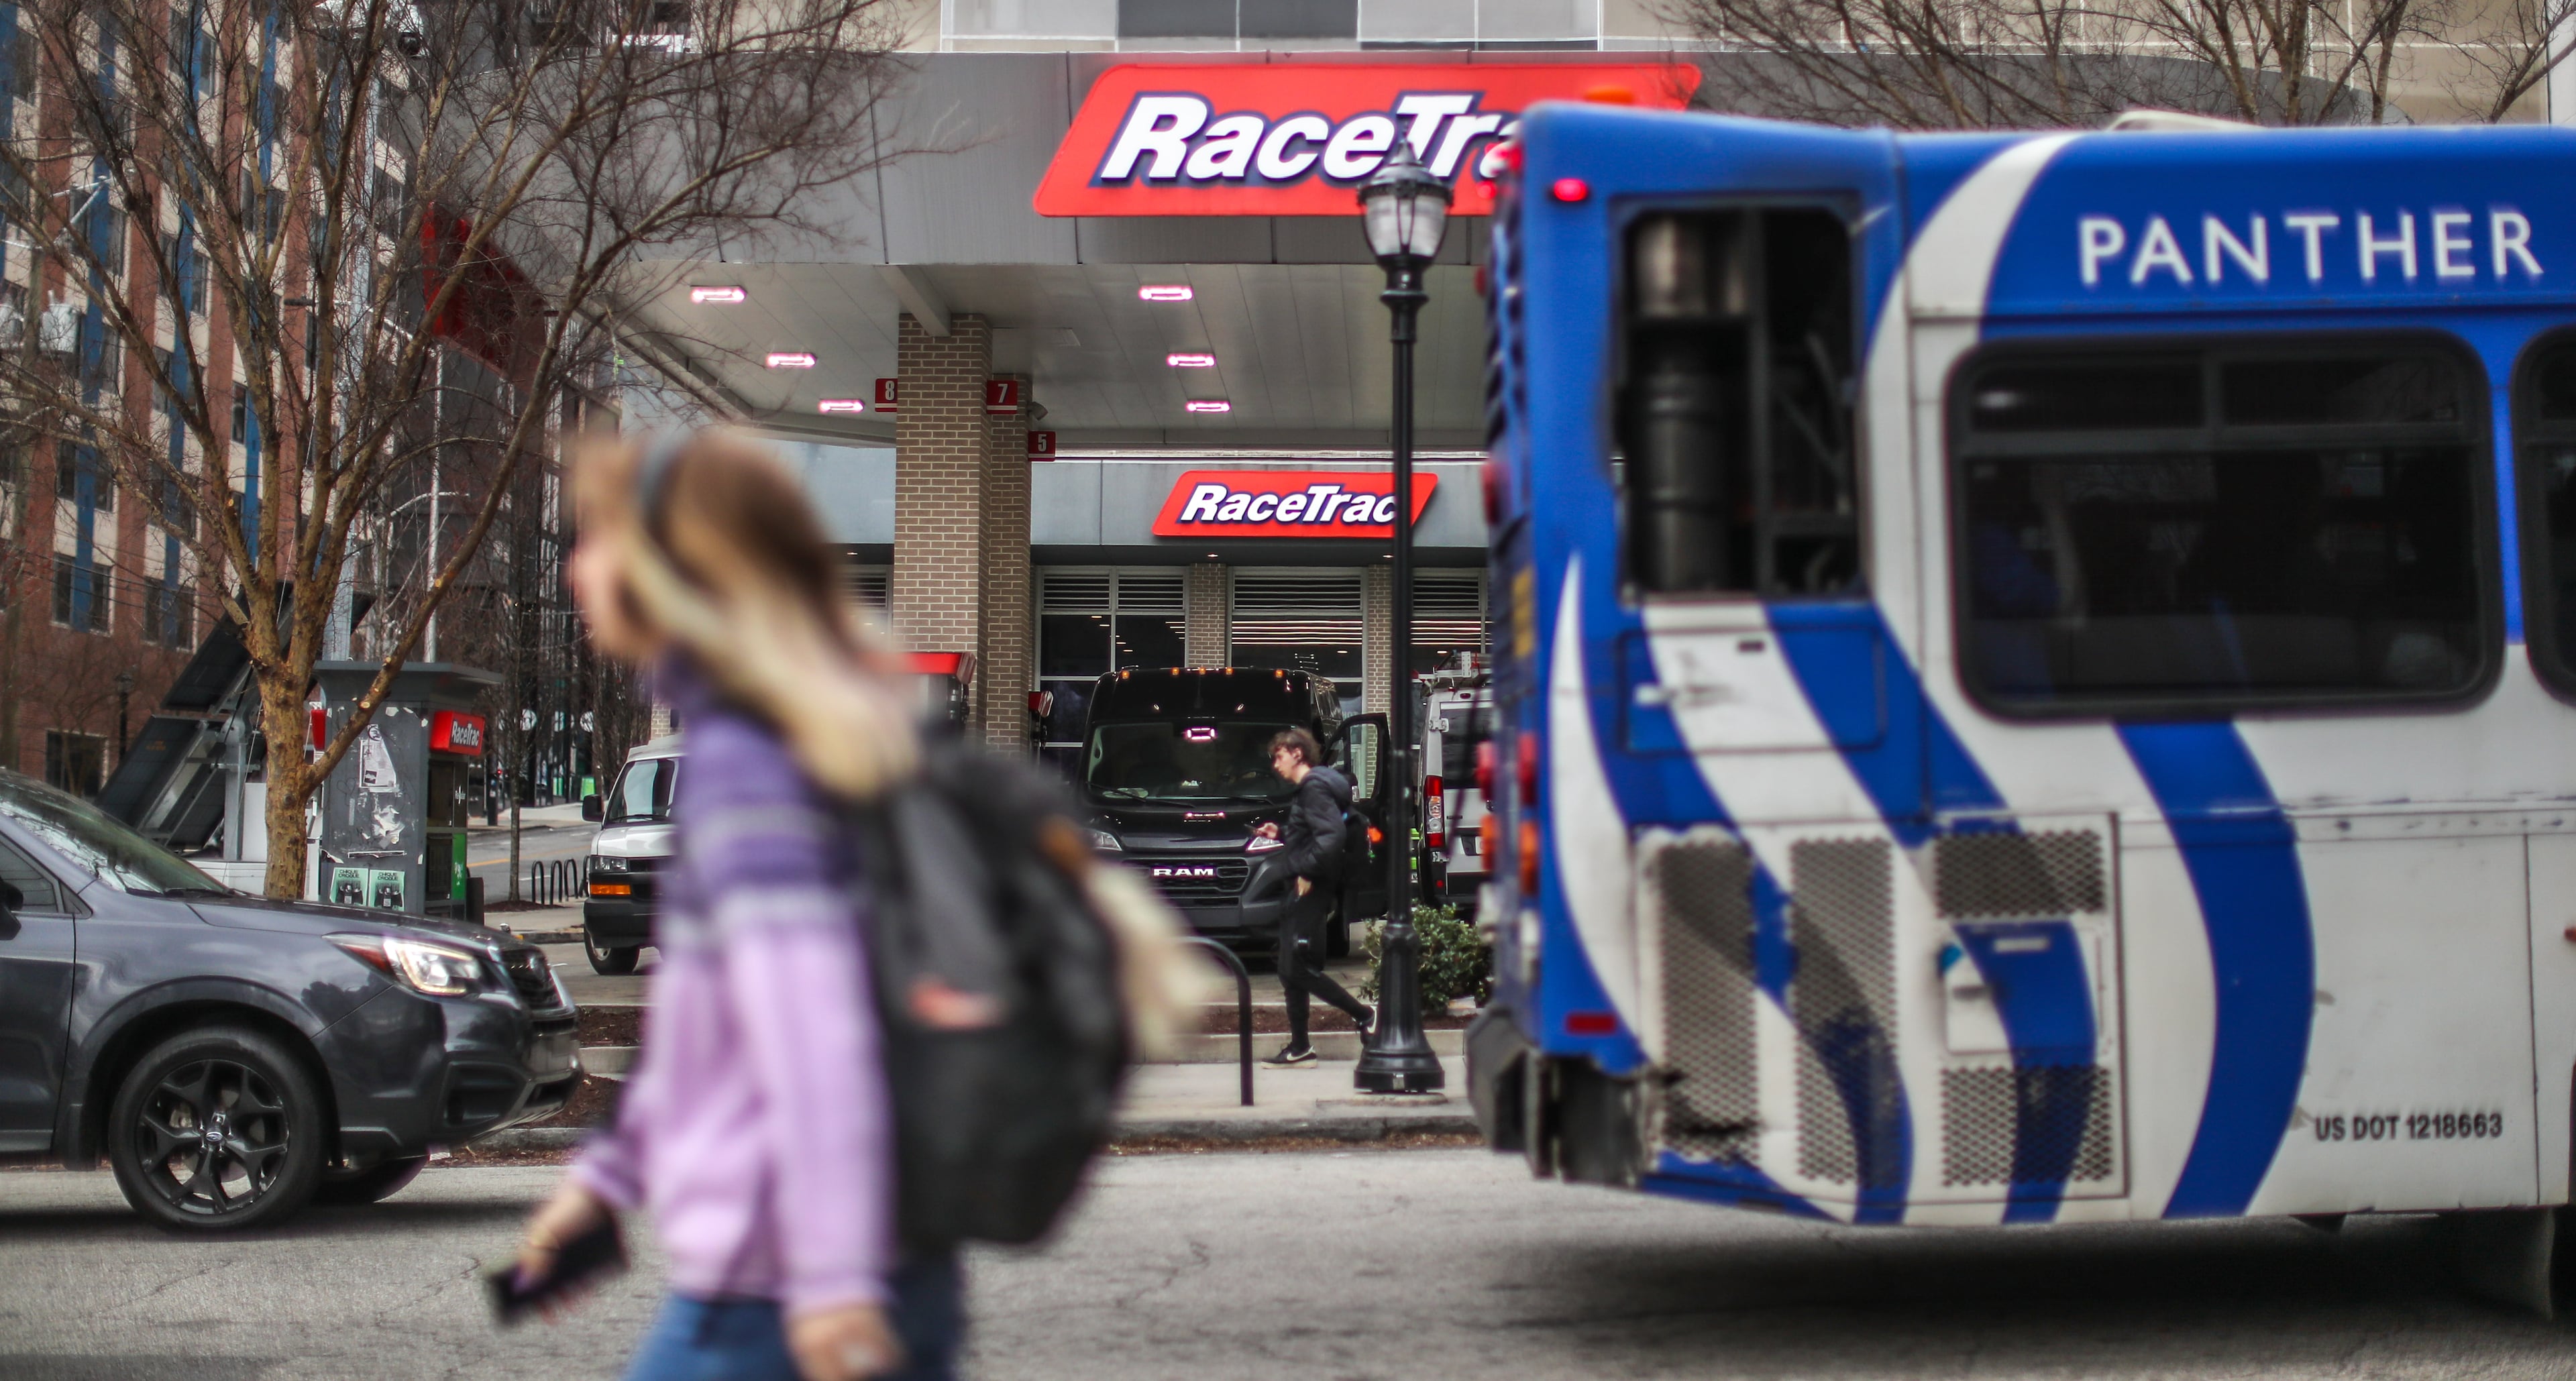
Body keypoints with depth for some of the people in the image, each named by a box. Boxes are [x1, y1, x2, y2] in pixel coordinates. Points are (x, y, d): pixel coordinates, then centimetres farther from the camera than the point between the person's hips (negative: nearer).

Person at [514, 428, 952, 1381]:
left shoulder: (741, 767, -15)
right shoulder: (839, 728, 15)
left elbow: (810, 1026, -24)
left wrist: (832, 1274, -26)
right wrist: (610, 1172, 27)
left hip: (760, 1300, -9)